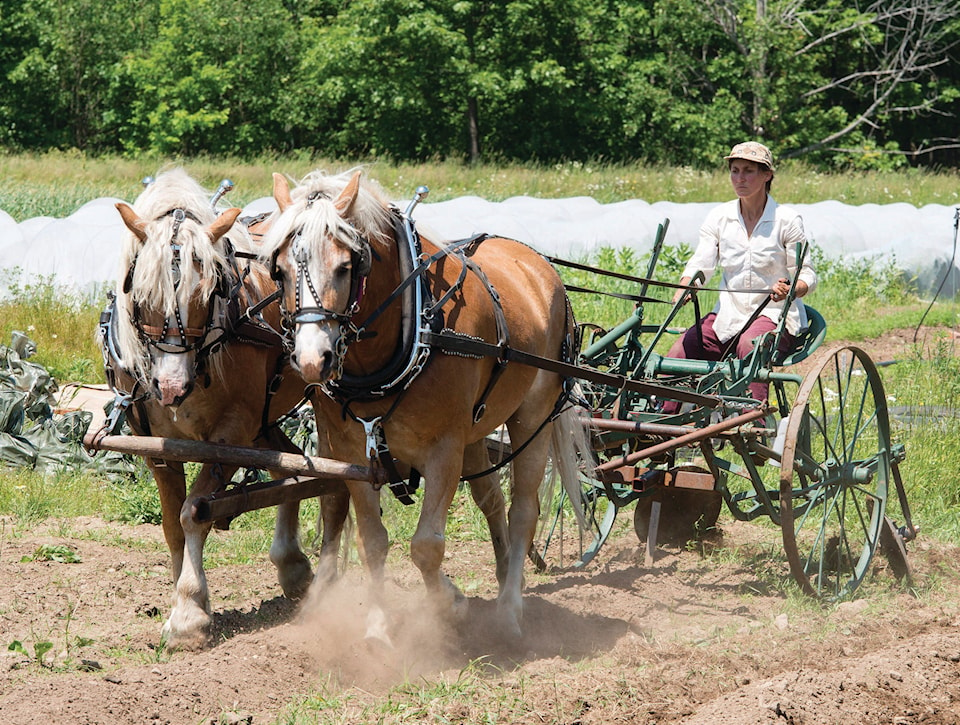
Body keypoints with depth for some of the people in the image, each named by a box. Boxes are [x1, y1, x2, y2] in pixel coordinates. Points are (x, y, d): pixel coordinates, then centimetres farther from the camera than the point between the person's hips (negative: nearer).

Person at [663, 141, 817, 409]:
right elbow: (701, 263, -1)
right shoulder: (719, 217, 6)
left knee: (750, 344, -39)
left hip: (774, 315, -4)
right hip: (729, 314, 4)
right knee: (678, 354, -20)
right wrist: (684, 288, -24)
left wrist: (789, 290, -26)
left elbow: (807, 276, -2)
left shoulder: (786, 220, -3)